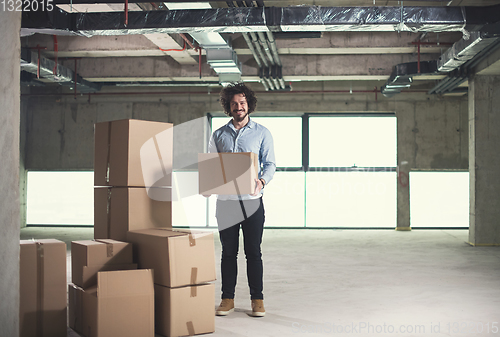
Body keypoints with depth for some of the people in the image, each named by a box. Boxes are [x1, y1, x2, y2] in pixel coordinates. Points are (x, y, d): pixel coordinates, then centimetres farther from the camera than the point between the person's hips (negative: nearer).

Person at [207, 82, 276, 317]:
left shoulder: (262, 133, 5)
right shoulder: (218, 135, 11)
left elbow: (270, 164, 2)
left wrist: (262, 181, -19)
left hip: (251, 201, -2)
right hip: (225, 201, 2)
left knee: (253, 252, 2)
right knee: (228, 252, 8)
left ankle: (257, 299, 12)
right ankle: (227, 298, 17)